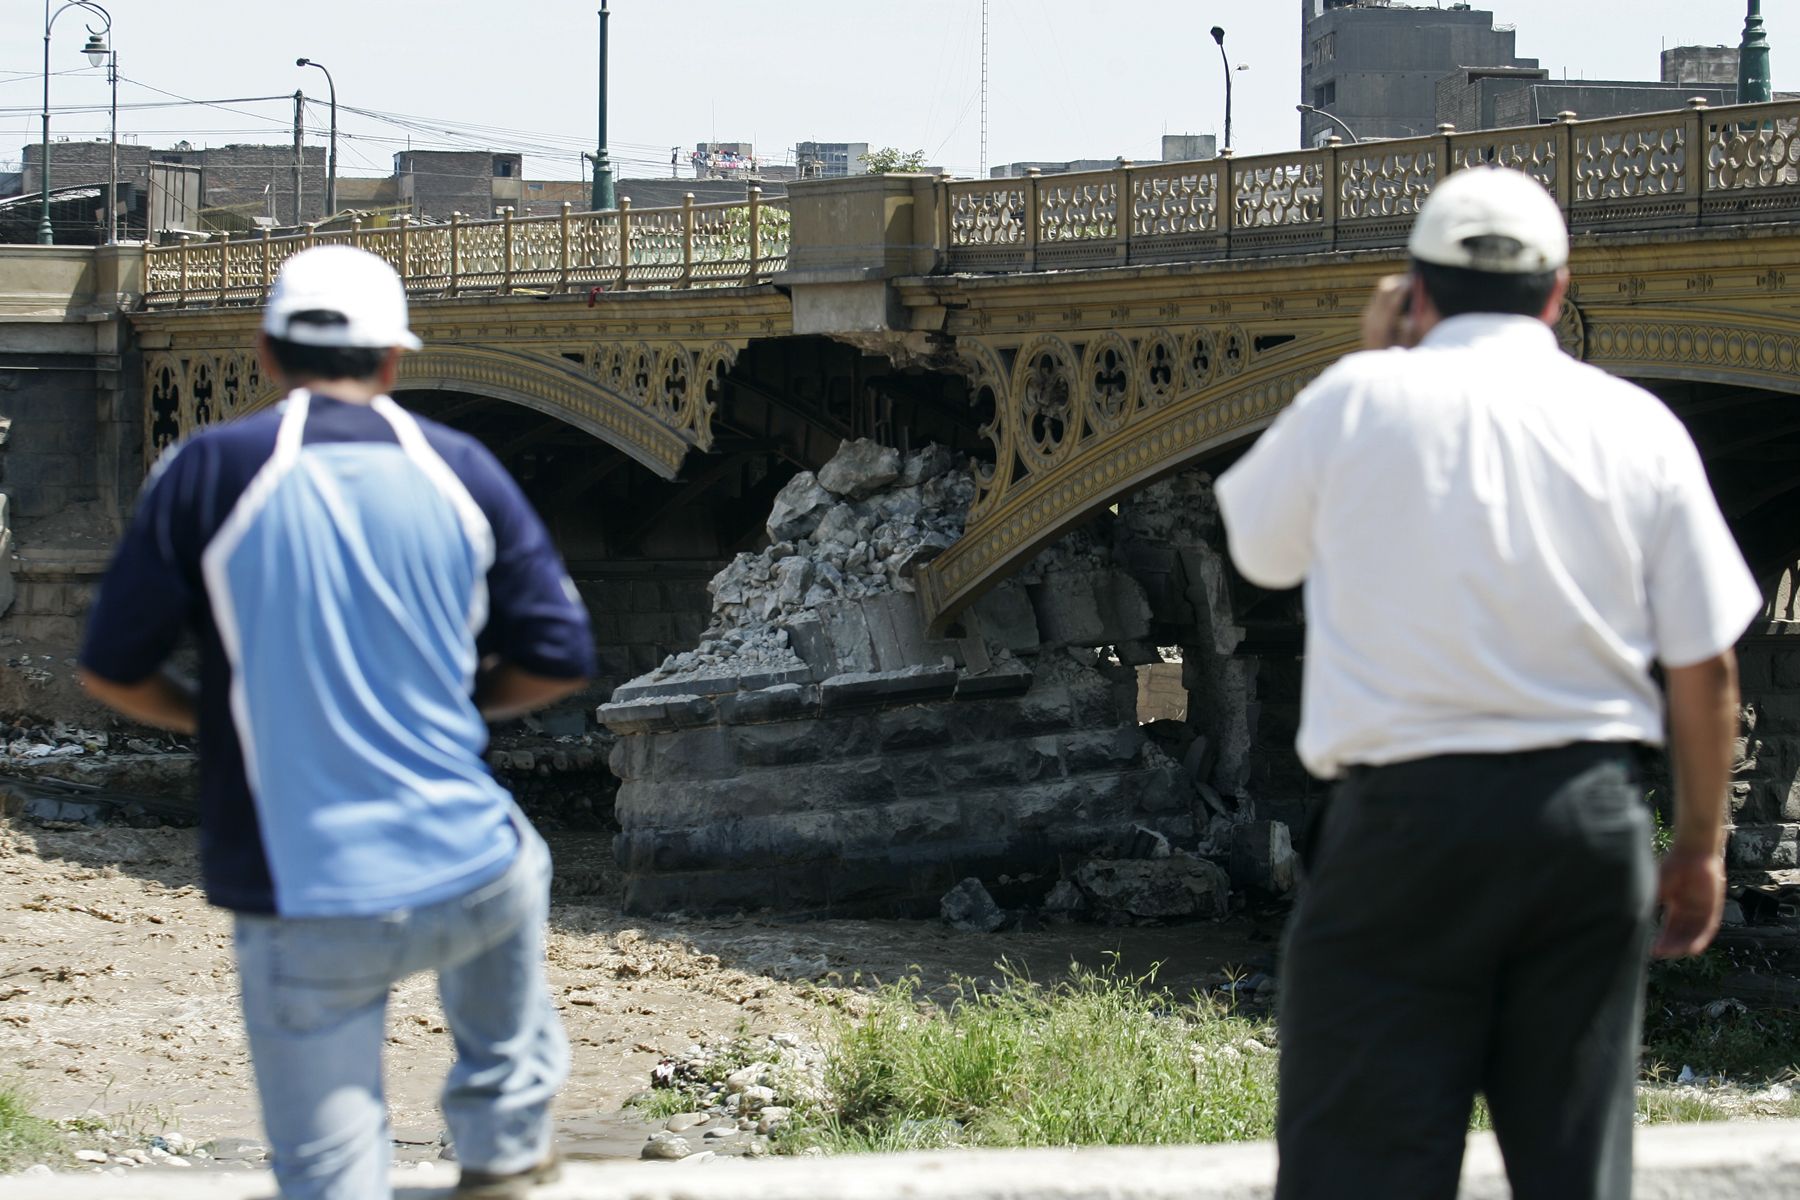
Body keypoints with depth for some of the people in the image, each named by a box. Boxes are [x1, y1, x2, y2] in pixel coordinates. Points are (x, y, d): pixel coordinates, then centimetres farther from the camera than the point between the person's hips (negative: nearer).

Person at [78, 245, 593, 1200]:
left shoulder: (207, 473, -5)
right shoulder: (460, 470, 1)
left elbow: (113, 672, 0)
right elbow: (557, 662, 5)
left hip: (300, 909, -2)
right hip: (463, 887, 3)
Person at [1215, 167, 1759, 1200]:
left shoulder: (1360, 398, -4)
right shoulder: (1637, 427, 3)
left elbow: (1257, 547, 14)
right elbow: (1707, 664, 4)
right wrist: (1701, 845, 16)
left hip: (1406, 815, -3)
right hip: (1590, 819, 3)